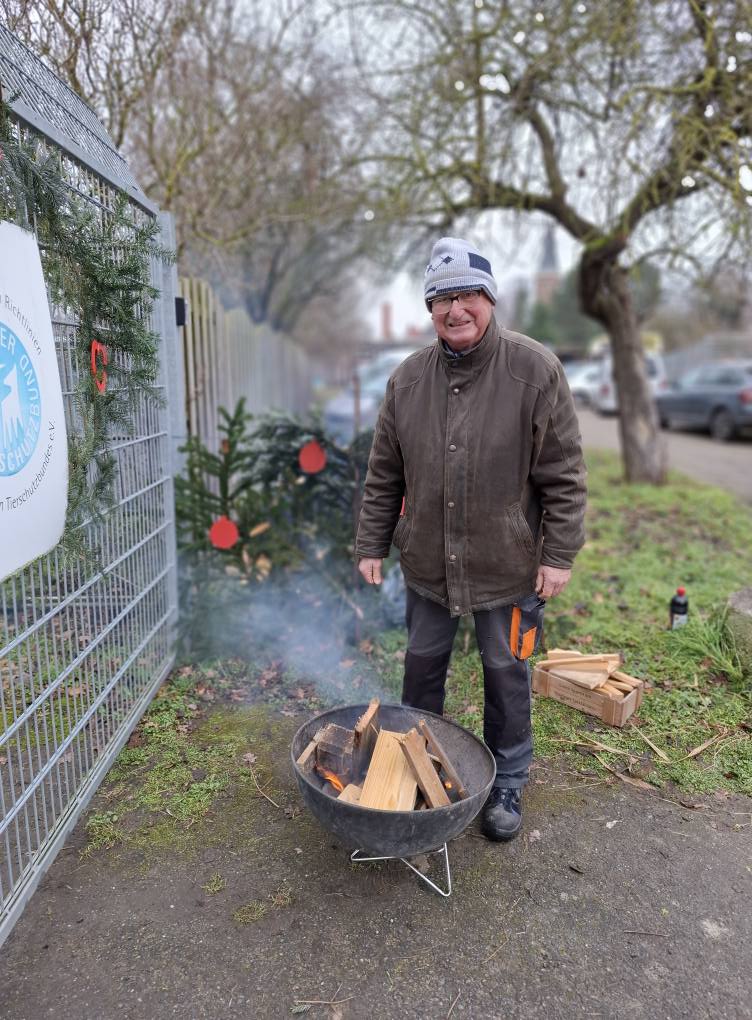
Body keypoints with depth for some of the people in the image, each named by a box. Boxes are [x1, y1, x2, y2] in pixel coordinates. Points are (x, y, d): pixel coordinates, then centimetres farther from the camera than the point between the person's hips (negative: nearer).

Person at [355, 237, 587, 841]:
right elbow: (384, 476, 5)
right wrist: (372, 545, 5)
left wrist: (559, 554, -11)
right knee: (422, 668, 18)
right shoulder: (407, 379, 0)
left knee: (507, 678, 13)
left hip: (509, 565, -3)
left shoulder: (536, 371, -11)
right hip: (427, 564, 4)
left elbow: (564, 475, -10)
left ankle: (507, 784, 35)